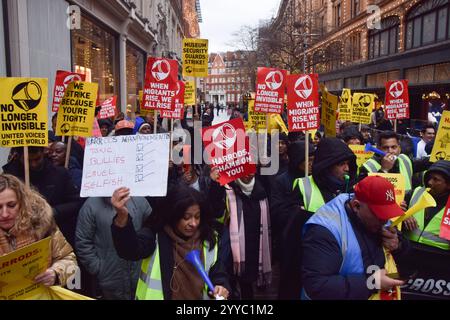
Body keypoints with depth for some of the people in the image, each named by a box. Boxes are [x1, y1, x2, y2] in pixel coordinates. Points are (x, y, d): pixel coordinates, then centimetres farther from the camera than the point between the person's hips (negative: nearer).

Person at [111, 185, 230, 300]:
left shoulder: (209, 240, -5)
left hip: (198, 296, 3)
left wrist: (221, 286, -20)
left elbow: (218, 273, 3)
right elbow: (131, 250, -36)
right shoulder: (155, 236, -17)